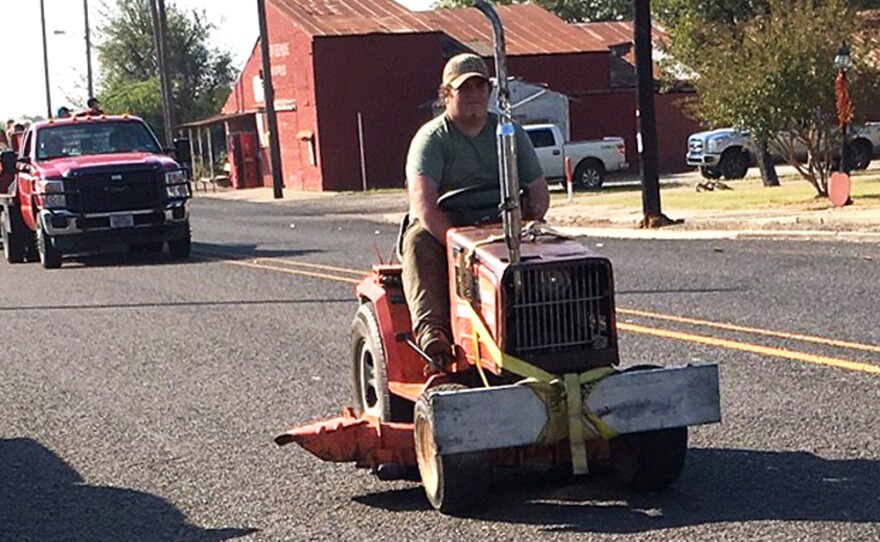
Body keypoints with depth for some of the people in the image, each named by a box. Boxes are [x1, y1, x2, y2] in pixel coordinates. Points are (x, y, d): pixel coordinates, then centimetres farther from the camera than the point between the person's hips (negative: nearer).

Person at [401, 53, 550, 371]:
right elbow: (423, 201, -19)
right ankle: (431, 330, -52)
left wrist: (529, 221, -15)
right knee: (420, 243, -36)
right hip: (441, 228, -3)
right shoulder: (431, 139, -3)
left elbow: (538, 188, 9)